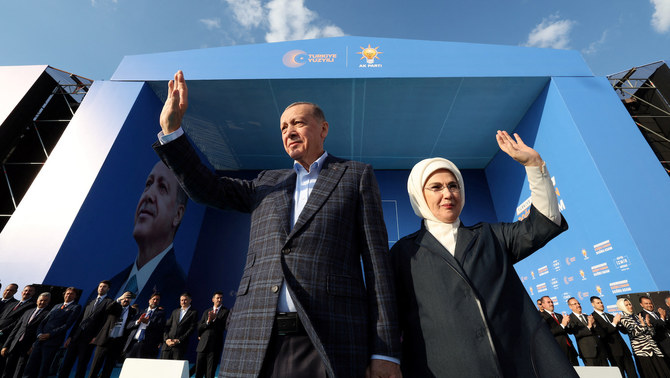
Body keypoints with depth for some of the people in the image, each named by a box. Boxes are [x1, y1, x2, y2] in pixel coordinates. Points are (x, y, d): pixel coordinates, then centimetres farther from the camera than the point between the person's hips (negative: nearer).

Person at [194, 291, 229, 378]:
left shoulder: (225, 311, 0)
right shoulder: (206, 312, 13)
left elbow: (224, 326, -9)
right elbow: (199, 327, 8)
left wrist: (214, 319, -16)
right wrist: (208, 321, -9)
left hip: (215, 345, -3)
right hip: (202, 345, 4)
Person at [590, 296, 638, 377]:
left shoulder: (610, 316, 14)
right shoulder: (593, 317, -9)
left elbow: (625, 331, 13)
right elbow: (602, 334, -19)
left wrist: (619, 322, -7)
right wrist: (614, 323, -15)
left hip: (623, 348, 6)